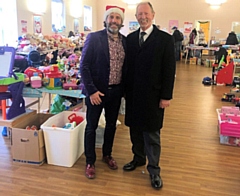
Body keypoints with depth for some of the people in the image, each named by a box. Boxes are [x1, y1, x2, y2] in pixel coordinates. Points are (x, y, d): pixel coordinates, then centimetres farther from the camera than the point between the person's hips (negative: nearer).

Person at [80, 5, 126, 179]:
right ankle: (90, 162, 25)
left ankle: (107, 154, 38)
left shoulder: (125, 40, 3)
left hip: (116, 91, 5)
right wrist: (91, 90, -17)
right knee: (91, 127, 8)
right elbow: (84, 66, -12)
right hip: (96, 91, -4)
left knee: (111, 125, 17)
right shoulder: (94, 38, -10)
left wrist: (124, 88, 6)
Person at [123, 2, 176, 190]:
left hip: (152, 95, -4)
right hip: (133, 94, 4)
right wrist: (126, 89, 6)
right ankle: (139, 158, 36)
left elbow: (169, 70, -7)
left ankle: (154, 170, 20)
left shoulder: (165, 39, -5)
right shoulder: (130, 38, 8)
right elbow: (127, 65, 9)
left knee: (152, 133, 5)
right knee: (135, 129, 15)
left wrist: (166, 96, -10)